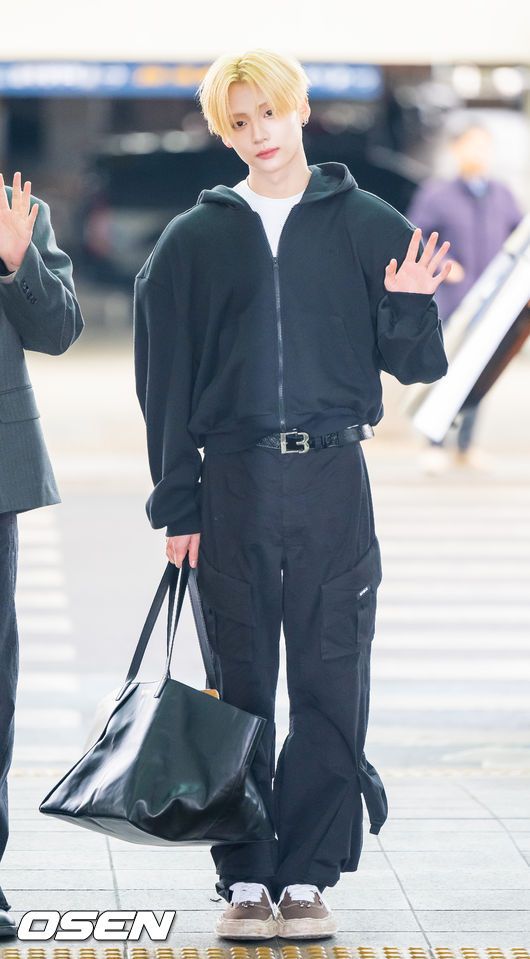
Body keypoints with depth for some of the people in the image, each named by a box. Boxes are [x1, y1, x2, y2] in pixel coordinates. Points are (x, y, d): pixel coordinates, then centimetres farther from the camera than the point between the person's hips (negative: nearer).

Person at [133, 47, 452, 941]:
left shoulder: (369, 226, 5)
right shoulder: (194, 240, 7)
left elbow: (416, 366, 8)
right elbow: (165, 381, 7)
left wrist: (409, 308, -13)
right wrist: (177, 505, 1)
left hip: (333, 483, 0)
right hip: (232, 488, 0)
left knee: (331, 689, 0)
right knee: (240, 690, 3)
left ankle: (307, 876, 7)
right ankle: (245, 879, 8)